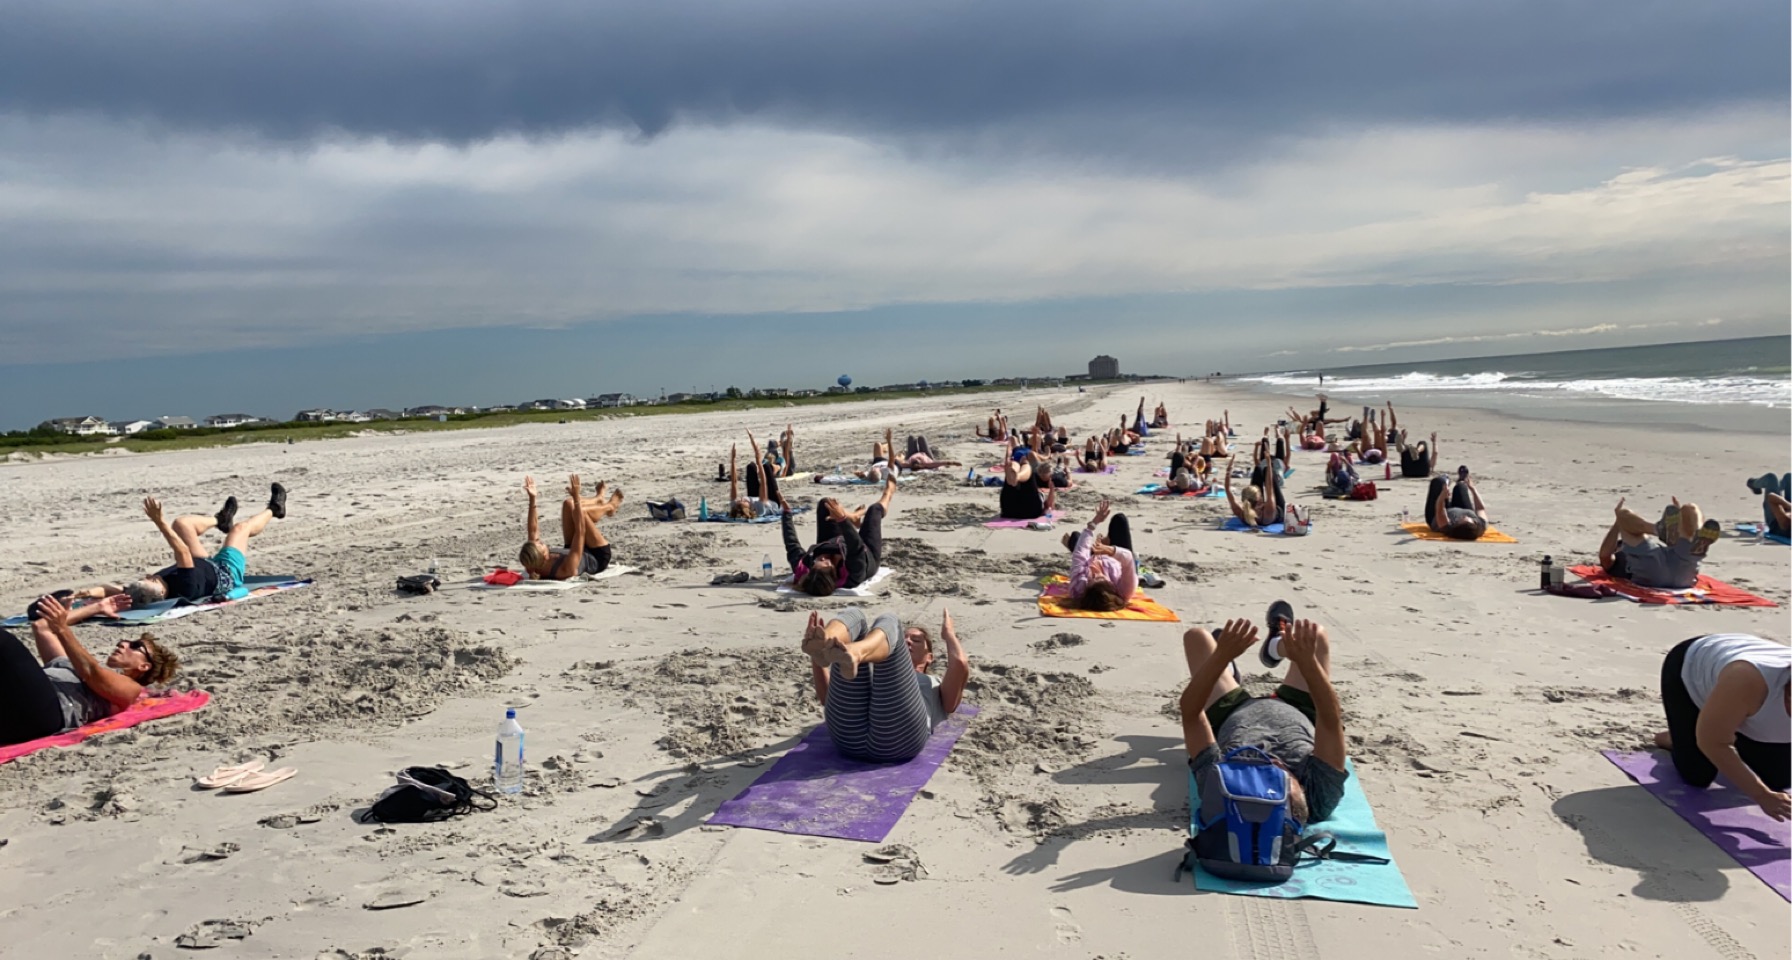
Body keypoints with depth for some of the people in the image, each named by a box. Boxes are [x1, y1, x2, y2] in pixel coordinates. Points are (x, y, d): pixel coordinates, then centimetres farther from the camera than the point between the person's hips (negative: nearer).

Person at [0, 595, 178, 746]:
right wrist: (96, 608, 43)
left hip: (43, 710, -8)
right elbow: (40, 626, 42)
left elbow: (91, 673, -6)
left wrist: (62, 630, -15)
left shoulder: (130, 687, 16)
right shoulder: (73, 664, 41)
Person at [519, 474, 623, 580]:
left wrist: (532, 499, -20)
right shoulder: (566, 569, -45)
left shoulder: (533, 568, -28)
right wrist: (576, 498, -43)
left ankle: (599, 499, 35)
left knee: (569, 504, -1)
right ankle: (609, 506, 18)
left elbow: (533, 530, -16)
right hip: (598, 557, -6)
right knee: (581, 512, -19)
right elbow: (580, 531, -44)